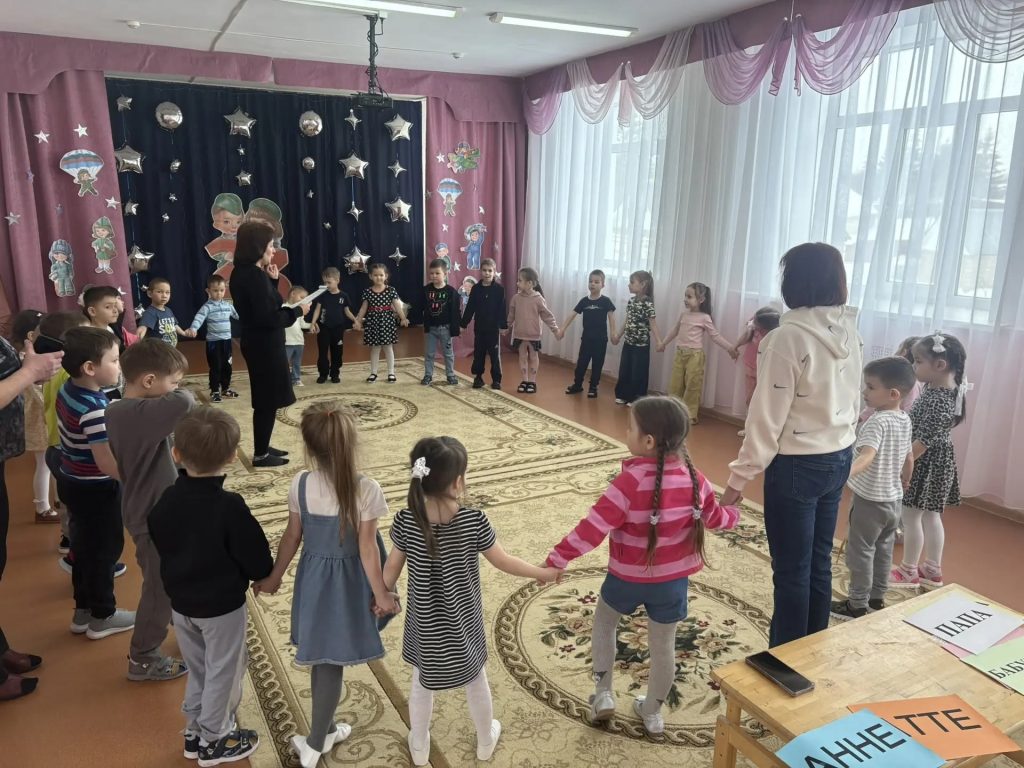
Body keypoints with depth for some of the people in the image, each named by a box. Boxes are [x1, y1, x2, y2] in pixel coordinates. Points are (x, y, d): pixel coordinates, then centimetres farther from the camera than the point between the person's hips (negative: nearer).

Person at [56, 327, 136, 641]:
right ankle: (102, 617, 26)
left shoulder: (68, 389, -3)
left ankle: (83, 611, 38)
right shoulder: (95, 410, -31)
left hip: (73, 481, 9)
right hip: (95, 489, -9)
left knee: (86, 546, 22)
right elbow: (108, 465, -30)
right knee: (105, 549, 10)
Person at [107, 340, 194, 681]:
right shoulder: (141, 413, -29)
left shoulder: (118, 410, 1)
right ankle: (143, 659, 25)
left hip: (147, 508, 10)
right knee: (161, 588, 8)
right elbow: (184, 403, -45)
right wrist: (179, 390, -21)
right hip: (154, 516, -10)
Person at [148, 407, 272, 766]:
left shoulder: (166, 501, -9)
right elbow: (259, 563, -20)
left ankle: (195, 731, 39)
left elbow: (160, 547, 7)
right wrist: (263, 575, 2)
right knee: (222, 672, 14)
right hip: (222, 607, -6)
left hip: (180, 603, 6)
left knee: (197, 669, 24)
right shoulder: (230, 507, -27)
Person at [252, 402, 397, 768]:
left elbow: (292, 537, -4)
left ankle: (325, 729, 39)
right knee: (332, 661, 11)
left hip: (313, 578, 3)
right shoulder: (366, 489, -23)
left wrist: (273, 577, 12)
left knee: (321, 656, 20)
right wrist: (380, 593, -5)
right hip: (346, 581, -3)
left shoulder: (300, 484, -14)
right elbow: (367, 548, -17)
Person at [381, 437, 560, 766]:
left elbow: (391, 569, -7)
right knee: (476, 679, 24)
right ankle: (485, 742, 46)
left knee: (422, 683, 25)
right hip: (462, 623, -1)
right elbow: (504, 562, -14)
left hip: (425, 625, 1)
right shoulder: (473, 521, -26)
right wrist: (543, 573, 2)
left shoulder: (406, 521, -21)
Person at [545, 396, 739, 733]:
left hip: (628, 578, -4)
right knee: (663, 645, 19)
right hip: (673, 580, 4)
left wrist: (557, 558, -21)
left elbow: (594, 527, -28)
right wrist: (733, 515, 32)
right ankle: (653, 712, 37)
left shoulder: (631, 481, -28)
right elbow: (714, 517, 9)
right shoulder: (694, 478, -9)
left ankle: (603, 694, 28)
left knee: (604, 622, 25)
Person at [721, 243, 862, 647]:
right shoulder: (850, 333, 3)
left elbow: (767, 418, -19)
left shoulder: (788, 337, -21)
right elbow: (853, 403, 12)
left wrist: (739, 477, -11)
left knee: (791, 570, 5)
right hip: (838, 459, 8)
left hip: (797, 465, -8)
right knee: (819, 563, 19)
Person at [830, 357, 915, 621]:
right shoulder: (905, 420, 2)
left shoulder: (877, 422, -23)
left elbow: (867, 457, -39)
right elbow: (909, 458, 14)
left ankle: (857, 605, 13)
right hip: (893, 498, 8)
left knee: (860, 552, 4)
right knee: (883, 550, 19)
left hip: (870, 499, -8)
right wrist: (904, 481, 32)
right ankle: (877, 598, 32)